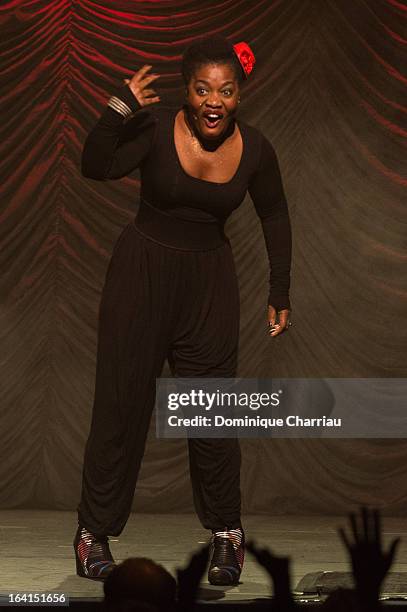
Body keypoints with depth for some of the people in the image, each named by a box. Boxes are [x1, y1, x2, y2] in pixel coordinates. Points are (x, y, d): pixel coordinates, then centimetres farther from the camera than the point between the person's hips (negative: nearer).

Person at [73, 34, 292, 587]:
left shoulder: (254, 148, -7)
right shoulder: (156, 128, -16)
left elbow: (274, 216, 9)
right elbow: (96, 167, -30)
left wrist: (280, 292, 10)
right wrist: (119, 109, -42)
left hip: (209, 279, 2)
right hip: (142, 270, -2)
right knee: (122, 400, 3)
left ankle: (227, 532, 17)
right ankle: (94, 530, 15)